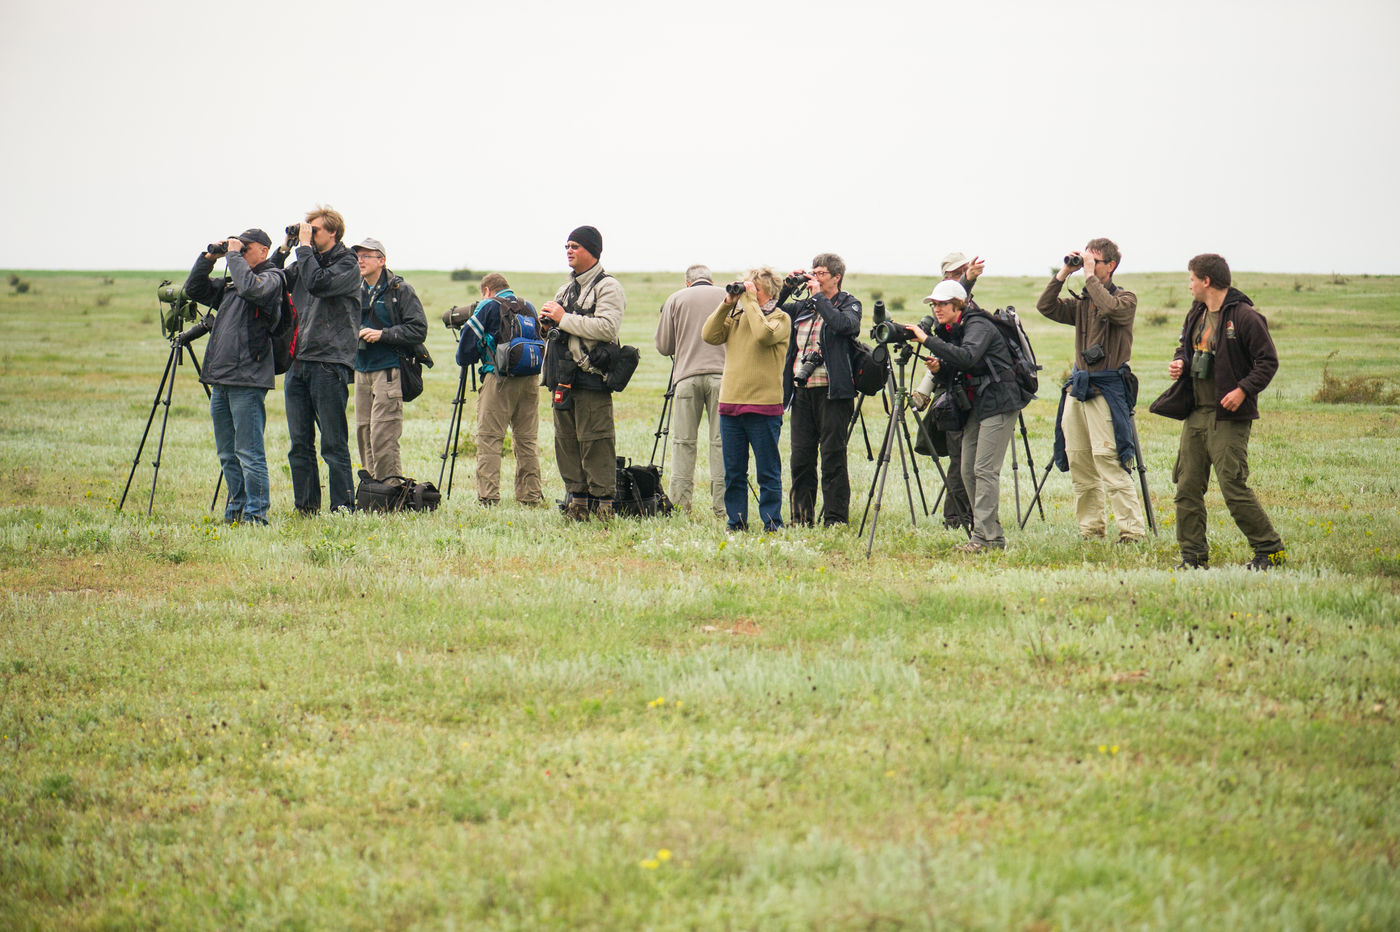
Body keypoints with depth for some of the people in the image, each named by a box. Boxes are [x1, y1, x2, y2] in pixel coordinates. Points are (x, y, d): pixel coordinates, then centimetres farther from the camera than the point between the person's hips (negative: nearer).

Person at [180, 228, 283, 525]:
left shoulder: (272, 277, -3)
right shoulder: (229, 284, 20)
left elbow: (251, 288, -24)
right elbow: (194, 289, 25)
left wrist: (233, 256, -12)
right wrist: (209, 258, 12)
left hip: (247, 380, -9)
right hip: (219, 378, 9)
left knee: (249, 453, -7)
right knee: (228, 454, 13)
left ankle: (255, 514, -5)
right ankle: (235, 511, 21)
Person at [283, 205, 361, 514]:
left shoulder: (347, 265, -3)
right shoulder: (306, 262, 17)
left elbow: (318, 283, -20)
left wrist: (305, 246, -10)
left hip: (329, 364, -7)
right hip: (297, 362, 7)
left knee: (334, 445, -4)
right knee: (299, 444, 7)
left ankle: (343, 507, 0)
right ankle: (306, 507, 13)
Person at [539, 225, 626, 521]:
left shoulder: (608, 287, -5)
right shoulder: (568, 289, 22)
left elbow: (607, 328, -20)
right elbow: (555, 326, 33)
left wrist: (564, 318, -15)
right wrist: (548, 318, 8)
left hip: (591, 377, -9)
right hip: (564, 378, 9)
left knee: (595, 443, -9)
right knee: (566, 441, 9)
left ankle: (602, 505, -7)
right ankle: (577, 502, 15)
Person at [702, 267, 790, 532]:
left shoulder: (780, 318, 0)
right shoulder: (735, 316, 15)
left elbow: (764, 334, -20)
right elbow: (709, 336, 4)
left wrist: (750, 301, -11)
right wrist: (727, 304, -1)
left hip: (763, 406, -5)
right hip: (730, 404, 5)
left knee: (768, 472, -1)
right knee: (733, 472, 8)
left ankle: (772, 524, 4)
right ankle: (736, 522, 15)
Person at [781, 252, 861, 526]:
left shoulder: (849, 304, 2)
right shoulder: (802, 306, 17)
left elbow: (844, 325, -18)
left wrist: (818, 297, -12)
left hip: (832, 391, -5)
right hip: (802, 391, 5)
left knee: (833, 457, -4)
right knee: (801, 457, 6)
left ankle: (835, 519, 1)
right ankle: (801, 518, 13)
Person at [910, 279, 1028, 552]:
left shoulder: (979, 326, -15)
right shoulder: (954, 329, 13)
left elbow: (967, 357, -33)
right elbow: (956, 364, 20)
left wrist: (927, 340, -31)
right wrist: (939, 366, -3)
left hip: (999, 403, -10)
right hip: (977, 404, 10)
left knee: (985, 469, -13)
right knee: (968, 470, 5)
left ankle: (988, 536, -13)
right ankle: (989, 533, 10)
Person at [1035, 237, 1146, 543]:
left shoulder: (1125, 298, -2)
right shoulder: (1081, 302, 16)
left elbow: (1111, 308, -23)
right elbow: (1045, 306, 7)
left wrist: (1090, 276, -14)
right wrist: (1064, 273, 1)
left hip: (1107, 388, -7)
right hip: (1078, 387, 7)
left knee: (1110, 463, -15)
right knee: (1078, 463, 6)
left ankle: (1131, 531, -15)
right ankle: (1091, 529, 13)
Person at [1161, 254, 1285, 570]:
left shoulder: (1244, 316, -12)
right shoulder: (1196, 314, 13)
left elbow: (1268, 361, -11)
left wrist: (1243, 390, -21)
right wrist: (1179, 363, 6)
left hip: (1228, 416, -8)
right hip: (1195, 413, 8)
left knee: (1234, 488, -9)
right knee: (1187, 487, 5)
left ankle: (1270, 550, 3)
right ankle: (1193, 555, 12)